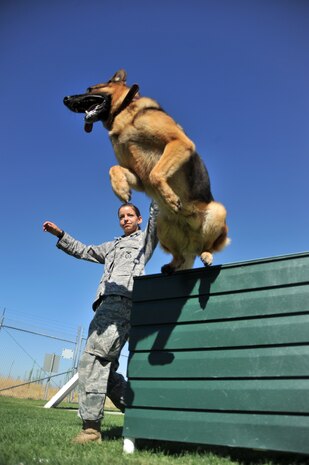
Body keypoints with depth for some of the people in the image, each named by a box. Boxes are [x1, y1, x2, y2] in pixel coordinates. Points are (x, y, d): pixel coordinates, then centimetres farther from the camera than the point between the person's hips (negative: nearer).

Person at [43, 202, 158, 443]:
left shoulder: (146, 238, 18)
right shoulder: (113, 246, 37)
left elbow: (157, 215, 2)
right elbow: (83, 250, 43)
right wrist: (60, 235, 35)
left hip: (123, 302, -8)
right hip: (107, 304, 8)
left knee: (92, 359, -20)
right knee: (105, 369, 2)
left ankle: (91, 426, -21)